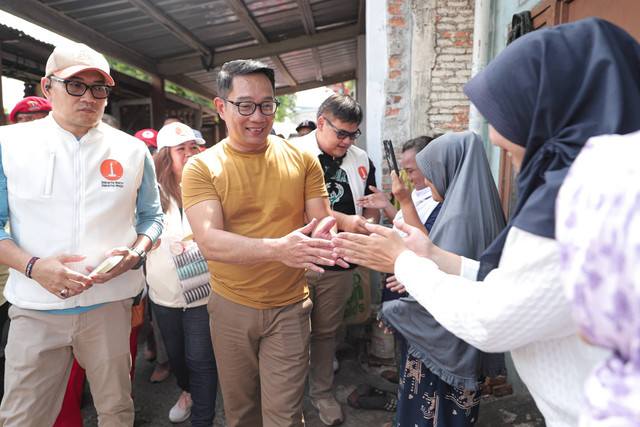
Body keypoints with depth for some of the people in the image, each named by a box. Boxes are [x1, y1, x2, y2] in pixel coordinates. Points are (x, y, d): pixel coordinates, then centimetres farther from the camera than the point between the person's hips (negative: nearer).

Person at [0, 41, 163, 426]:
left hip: (111, 303, 1)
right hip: (36, 307, 0)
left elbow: (151, 215, 11)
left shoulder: (132, 151, 3)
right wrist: (33, 266, -16)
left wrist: (136, 252, -9)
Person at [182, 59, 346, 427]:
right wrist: (278, 248, -37)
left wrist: (326, 236, -27)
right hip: (230, 305, 1)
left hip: (290, 305, 0)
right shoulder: (201, 167, -8)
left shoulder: (302, 160, -3)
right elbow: (209, 241, -21)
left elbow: (324, 221, -1)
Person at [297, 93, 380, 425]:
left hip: (339, 264, 3)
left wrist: (368, 225, -6)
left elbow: (371, 205, 16)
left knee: (326, 332, 18)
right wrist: (343, 220, -22)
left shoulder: (361, 160, 7)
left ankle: (322, 392, 37)